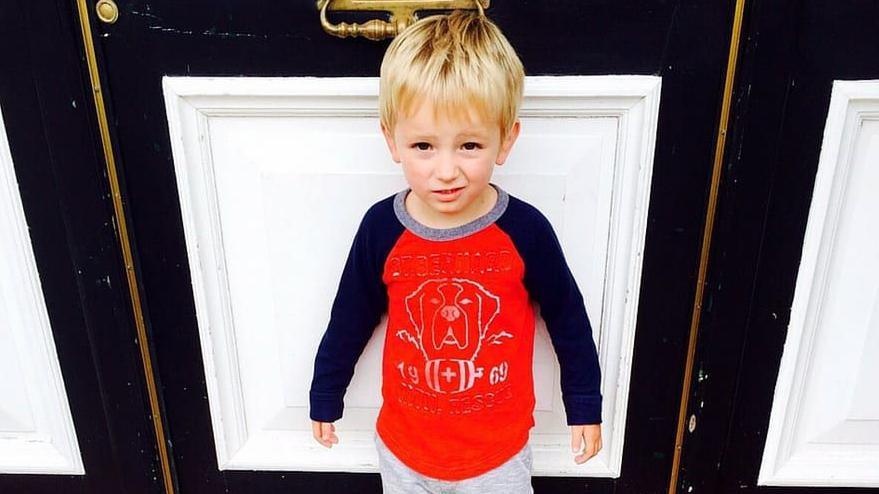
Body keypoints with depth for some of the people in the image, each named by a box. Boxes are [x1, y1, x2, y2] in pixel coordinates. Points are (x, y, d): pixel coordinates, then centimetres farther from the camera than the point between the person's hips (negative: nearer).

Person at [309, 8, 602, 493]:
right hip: (404, 448, 2)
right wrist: (325, 399, 8)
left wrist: (584, 407, 3)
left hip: (498, 451, -1)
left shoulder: (525, 230, -21)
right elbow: (349, 321, -3)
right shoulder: (381, 228, -18)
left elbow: (568, 320, -6)